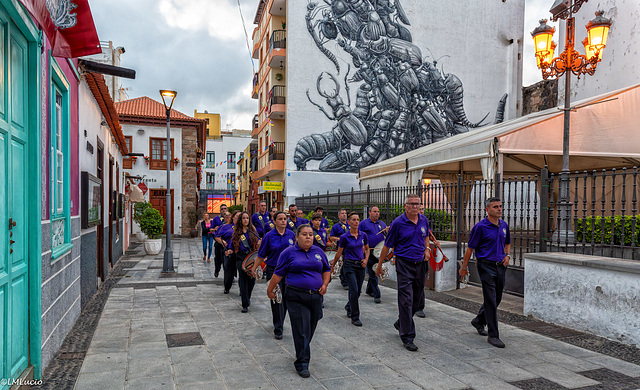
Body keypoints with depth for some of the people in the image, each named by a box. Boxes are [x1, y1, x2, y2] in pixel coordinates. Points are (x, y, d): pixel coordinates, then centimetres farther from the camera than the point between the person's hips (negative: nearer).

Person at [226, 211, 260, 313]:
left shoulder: (253, 231, 9)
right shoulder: (236, 232, 7)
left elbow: (257, 244, 10)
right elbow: (232, 245, 8)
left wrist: (259, 244, -12)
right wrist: (229, 251, -11)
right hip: (241, 259, -1)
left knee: (252, 279, 2)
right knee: (243, 280, -6)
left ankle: (246, 296, 33)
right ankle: (245, 305, -1)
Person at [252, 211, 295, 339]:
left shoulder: (291, 234, 2)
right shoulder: (269, 236, -6)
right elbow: (261, 255, -1)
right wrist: (254, 269, -4)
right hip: (273, 270, -3)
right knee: (276, 299, -4)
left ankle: (280, 322, 35)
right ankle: (278, 329, 3)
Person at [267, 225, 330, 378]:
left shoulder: (318, 252, 10)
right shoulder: (289, 253, -2)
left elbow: (326, 270, 20)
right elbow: (278, 273, 1)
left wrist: (324, 285, 5)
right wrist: (270, 290, 2)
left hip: (316, 296, 4)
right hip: (296, 298, -4)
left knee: (310, 329, 14)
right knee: (301, 330, -6)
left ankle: (302, 352, 37)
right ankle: (302, 364, 1)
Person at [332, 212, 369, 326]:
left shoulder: (363, 235, 3)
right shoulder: (344, 237, -8)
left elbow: (367, 249, 17)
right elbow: (339, 253, 2)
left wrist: (366, 259, 0)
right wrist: (332, 266, 9)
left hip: (360, 266, 4)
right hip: (349, 266, -4)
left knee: (358, 291, 12)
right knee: (354, 291, -11)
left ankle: (348, 307, 41)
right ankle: (355, 317, 1)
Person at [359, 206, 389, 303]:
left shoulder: (382, 223, 14)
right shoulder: (363, 224, 0)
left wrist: (388, 231, -5)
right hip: (369, 252, -5)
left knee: (374, 272, 14)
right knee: (373, 273, -7)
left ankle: (369, 290, 33)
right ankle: (377, 295, -5)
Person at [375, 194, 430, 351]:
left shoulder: (424, 220, 6)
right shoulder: (398, 223, -10)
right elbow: (387, 245, -4)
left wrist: (427, 249, 8)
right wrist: (379, 265, 1)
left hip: (420, 263, 6)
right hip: (404, 264, -6)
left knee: (418, 299, 15)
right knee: (406, 300, -8)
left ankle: (401, 323, 37)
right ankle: (407, 337, -1)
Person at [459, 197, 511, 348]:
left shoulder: (504, 225, 9)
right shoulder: (480, 227, -11)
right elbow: (470, 248, -7)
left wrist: (507, 255, 4)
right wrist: (464, 267, -3)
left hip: (500, 266, 7)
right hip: (486, 266, -7)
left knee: (497, 299, 15)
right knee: (491, 301, -7)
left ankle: (479, 321, 37)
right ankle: (493, 335, 1)